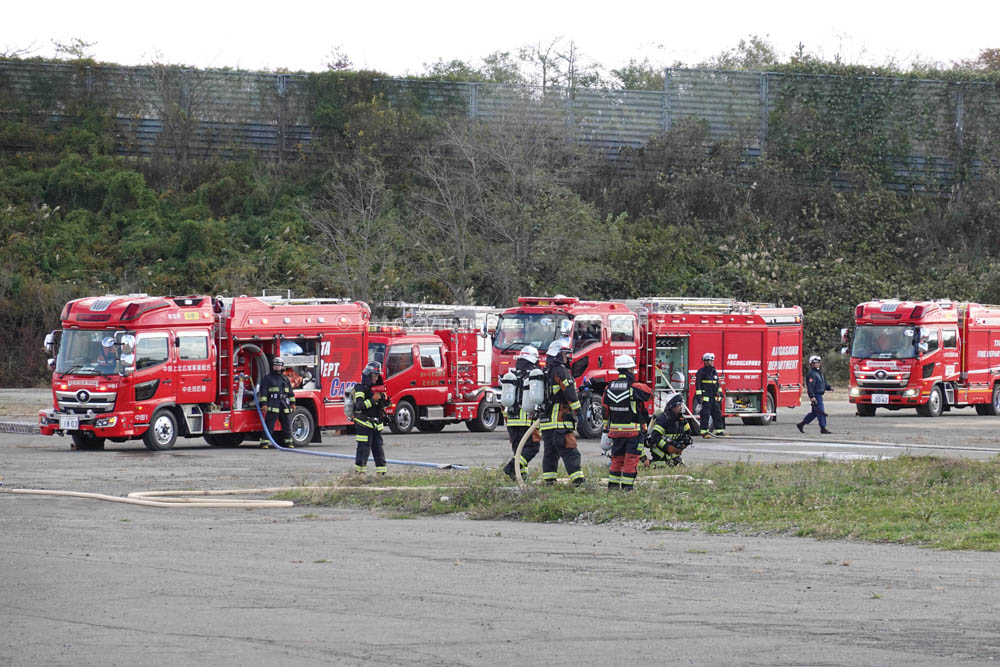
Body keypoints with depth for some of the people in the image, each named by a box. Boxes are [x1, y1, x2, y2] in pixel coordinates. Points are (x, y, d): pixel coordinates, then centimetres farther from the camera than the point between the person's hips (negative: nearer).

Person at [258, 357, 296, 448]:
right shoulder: (267, 378, 2)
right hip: (272, 406, -5)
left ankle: (288, 442, 17)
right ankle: (264, 442, -9)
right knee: (269, 425, -9)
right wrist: (264, 404, -13)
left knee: (287, 424, 7)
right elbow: (263, 392, -4)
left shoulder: (285, 379, 18)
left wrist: (292, 403, 15)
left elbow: (290, 392, 22)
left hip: (285, 406, 5)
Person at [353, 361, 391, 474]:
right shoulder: (360, 388, -8)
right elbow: (359, 405, -22)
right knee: (364, 449, -9)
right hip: (364, 424, -7)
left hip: (376, 425, 7)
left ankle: (381, 472, 11)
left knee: (378, 448, 8)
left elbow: (382, 406, 22)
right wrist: (373, 399, -28)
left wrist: (385, 400, 0)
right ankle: (359, 473, -5)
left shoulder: (377, 388, 15)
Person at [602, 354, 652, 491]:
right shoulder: (635, 387, -15)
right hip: (633, 431, -5)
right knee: (631, 459, 1)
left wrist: (606, 429, 17)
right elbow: (650, 393, 4)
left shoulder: (609, 388, 2)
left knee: (617, 459, 16)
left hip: (615, 430, 5)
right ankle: (627, 486, -1)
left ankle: (613, 485, 16)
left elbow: (605, 411, 8)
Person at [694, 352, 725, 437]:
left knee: (717, 413, 4)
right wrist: (699, 396, -16)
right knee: (705, 415, -6)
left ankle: (719, 430, 7)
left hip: (714, 398, 7)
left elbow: (717, 384, 22)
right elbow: (698, 385, -10)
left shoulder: (714, 372, 15)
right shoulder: (701, 372, -6)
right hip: (705, 397, -7)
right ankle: (704, 431, -3)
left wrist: (720, 394, 18)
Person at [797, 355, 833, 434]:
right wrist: (812, 397, -27)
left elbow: (823, 383, 26)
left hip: (819, 395, 10)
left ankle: (801, 424, 21)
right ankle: (823, 428, -6)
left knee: (814, 412, 14)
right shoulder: (812, 374, -14)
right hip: (816, 395, -10)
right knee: (821, 412, -9)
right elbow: (810, 386, -21)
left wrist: (829, 388, 10)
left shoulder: (819, 372, 18)